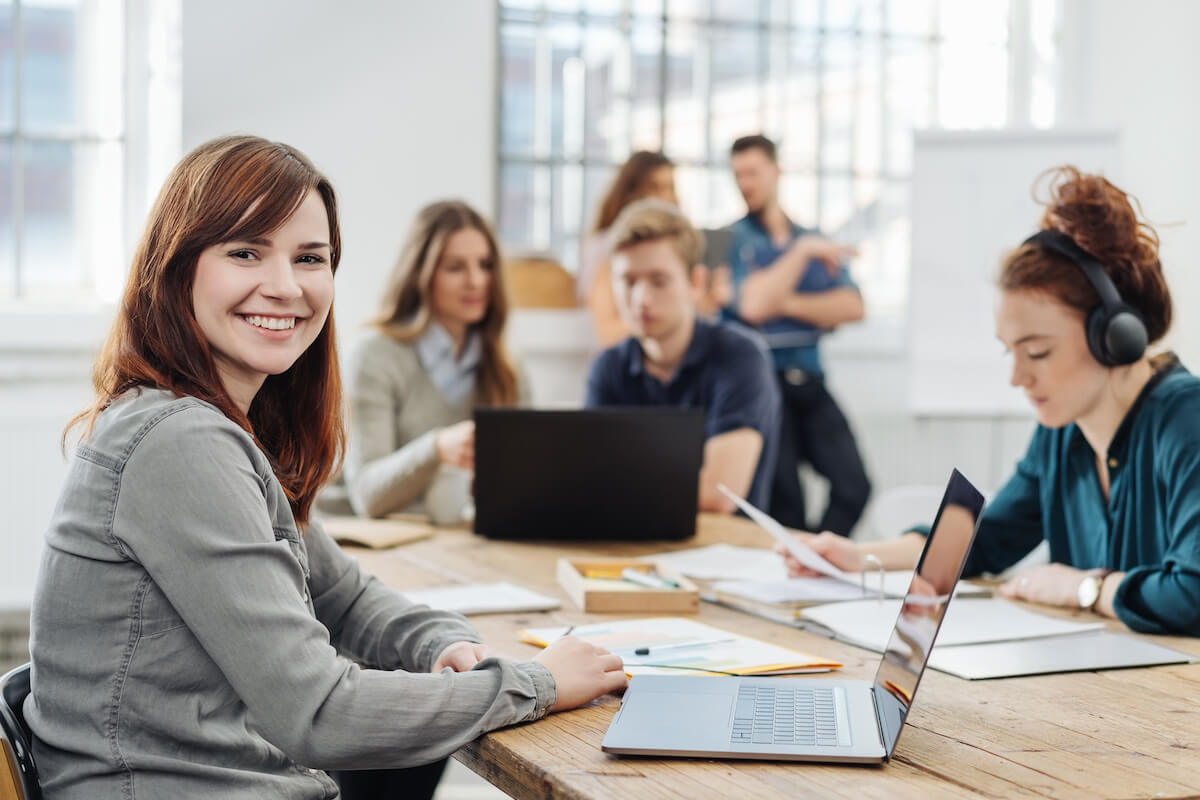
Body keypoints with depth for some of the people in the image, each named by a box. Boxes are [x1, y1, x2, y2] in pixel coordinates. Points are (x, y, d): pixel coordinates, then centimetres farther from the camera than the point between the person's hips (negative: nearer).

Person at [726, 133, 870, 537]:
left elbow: (851, 307, 1)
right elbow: (753, 305, -15)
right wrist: (802, 252, -10)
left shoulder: (814, 240, 15)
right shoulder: (733, 239, 2)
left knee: (854, 485, -8)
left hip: (809, 382, 4)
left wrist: (787, 304, -9)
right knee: (784, 499, -6)